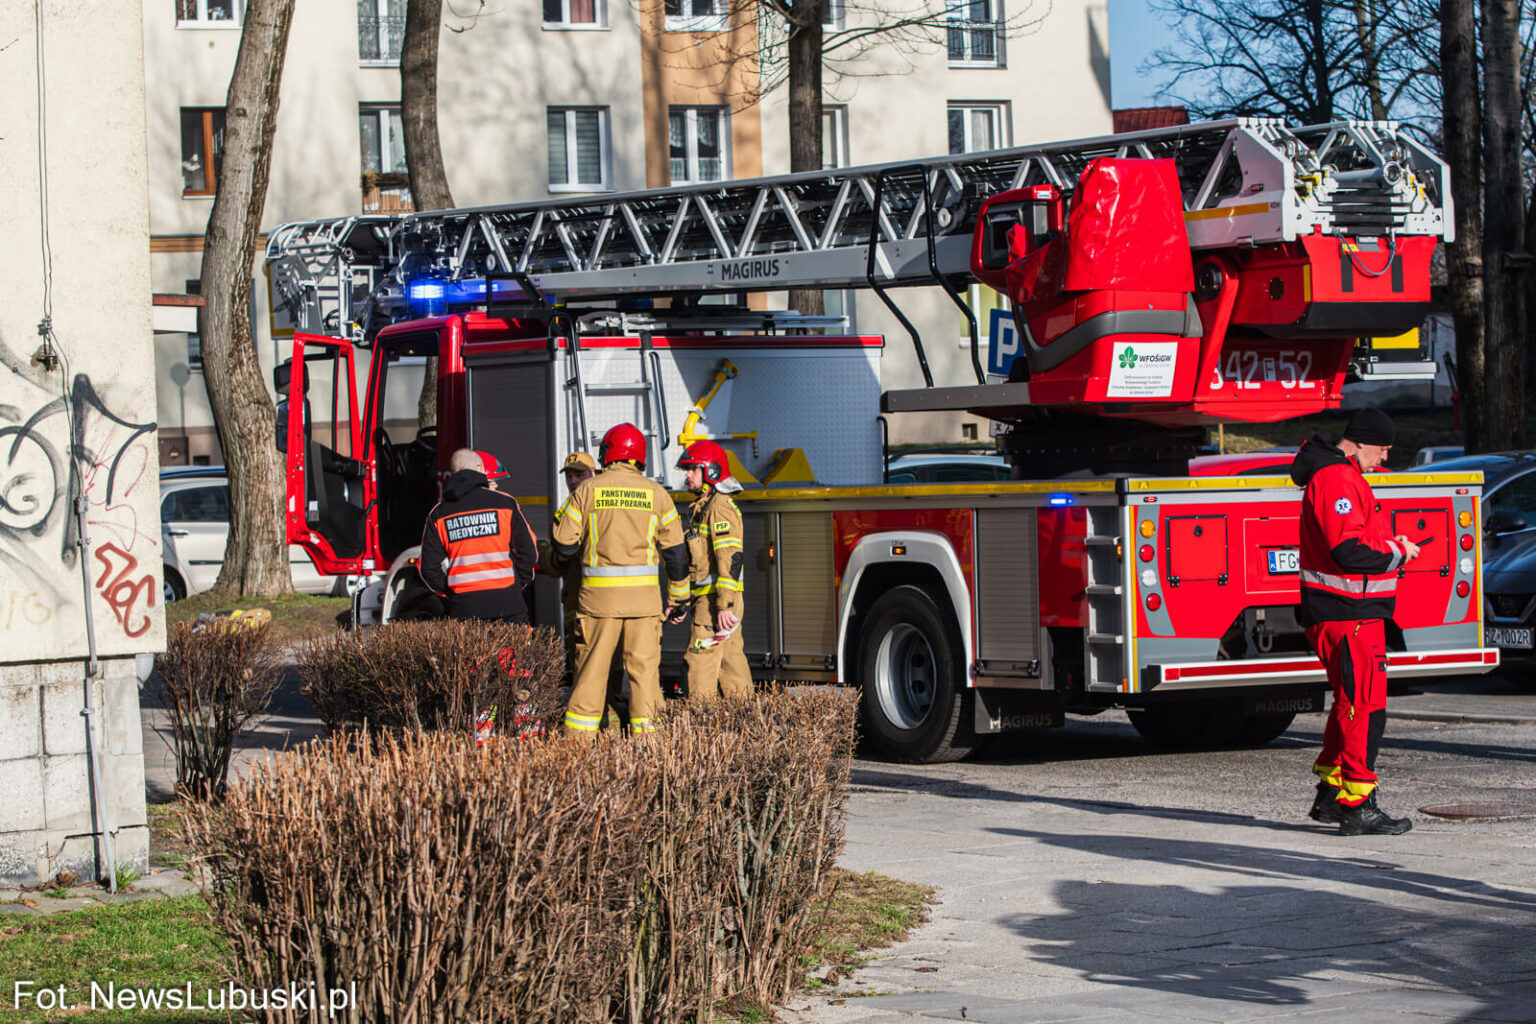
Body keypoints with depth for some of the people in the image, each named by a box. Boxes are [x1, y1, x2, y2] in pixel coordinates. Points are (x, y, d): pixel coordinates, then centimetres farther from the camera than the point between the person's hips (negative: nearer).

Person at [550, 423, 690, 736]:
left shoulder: (586, 490, 1)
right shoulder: (656, 493, 5)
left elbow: (564, 545, 1)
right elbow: (674, 549, 7)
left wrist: (563, 558, 25)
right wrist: (679, 593, 18)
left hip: (599, 592, 0)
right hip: (644, 592, 1)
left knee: (592, 663, 4)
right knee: (644, 663, 5)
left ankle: (580, 733, 5)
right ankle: (644, 726, 2)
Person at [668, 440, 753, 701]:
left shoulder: (720, 508, -13)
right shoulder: (701, 507, 20)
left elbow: (730, 559, -21)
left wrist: (725, 606, -26)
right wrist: (684, 603, 23)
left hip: (715, 601, -10)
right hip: (705, 599, 10)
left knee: (700, 663, -12)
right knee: (730, 661, 9)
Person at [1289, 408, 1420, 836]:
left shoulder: (1342, 475, 18)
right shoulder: (1337, 480, -17)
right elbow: (1349, 552, -25)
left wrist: (1389, 545, 10)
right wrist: (1397, 552, -12)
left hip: (1353, 610, 11)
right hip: (1348, 613, -11)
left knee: (1351, 703, 18)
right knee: (1364, 707, -9)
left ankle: (1330, 795, 26)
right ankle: (1357, 807, -7)